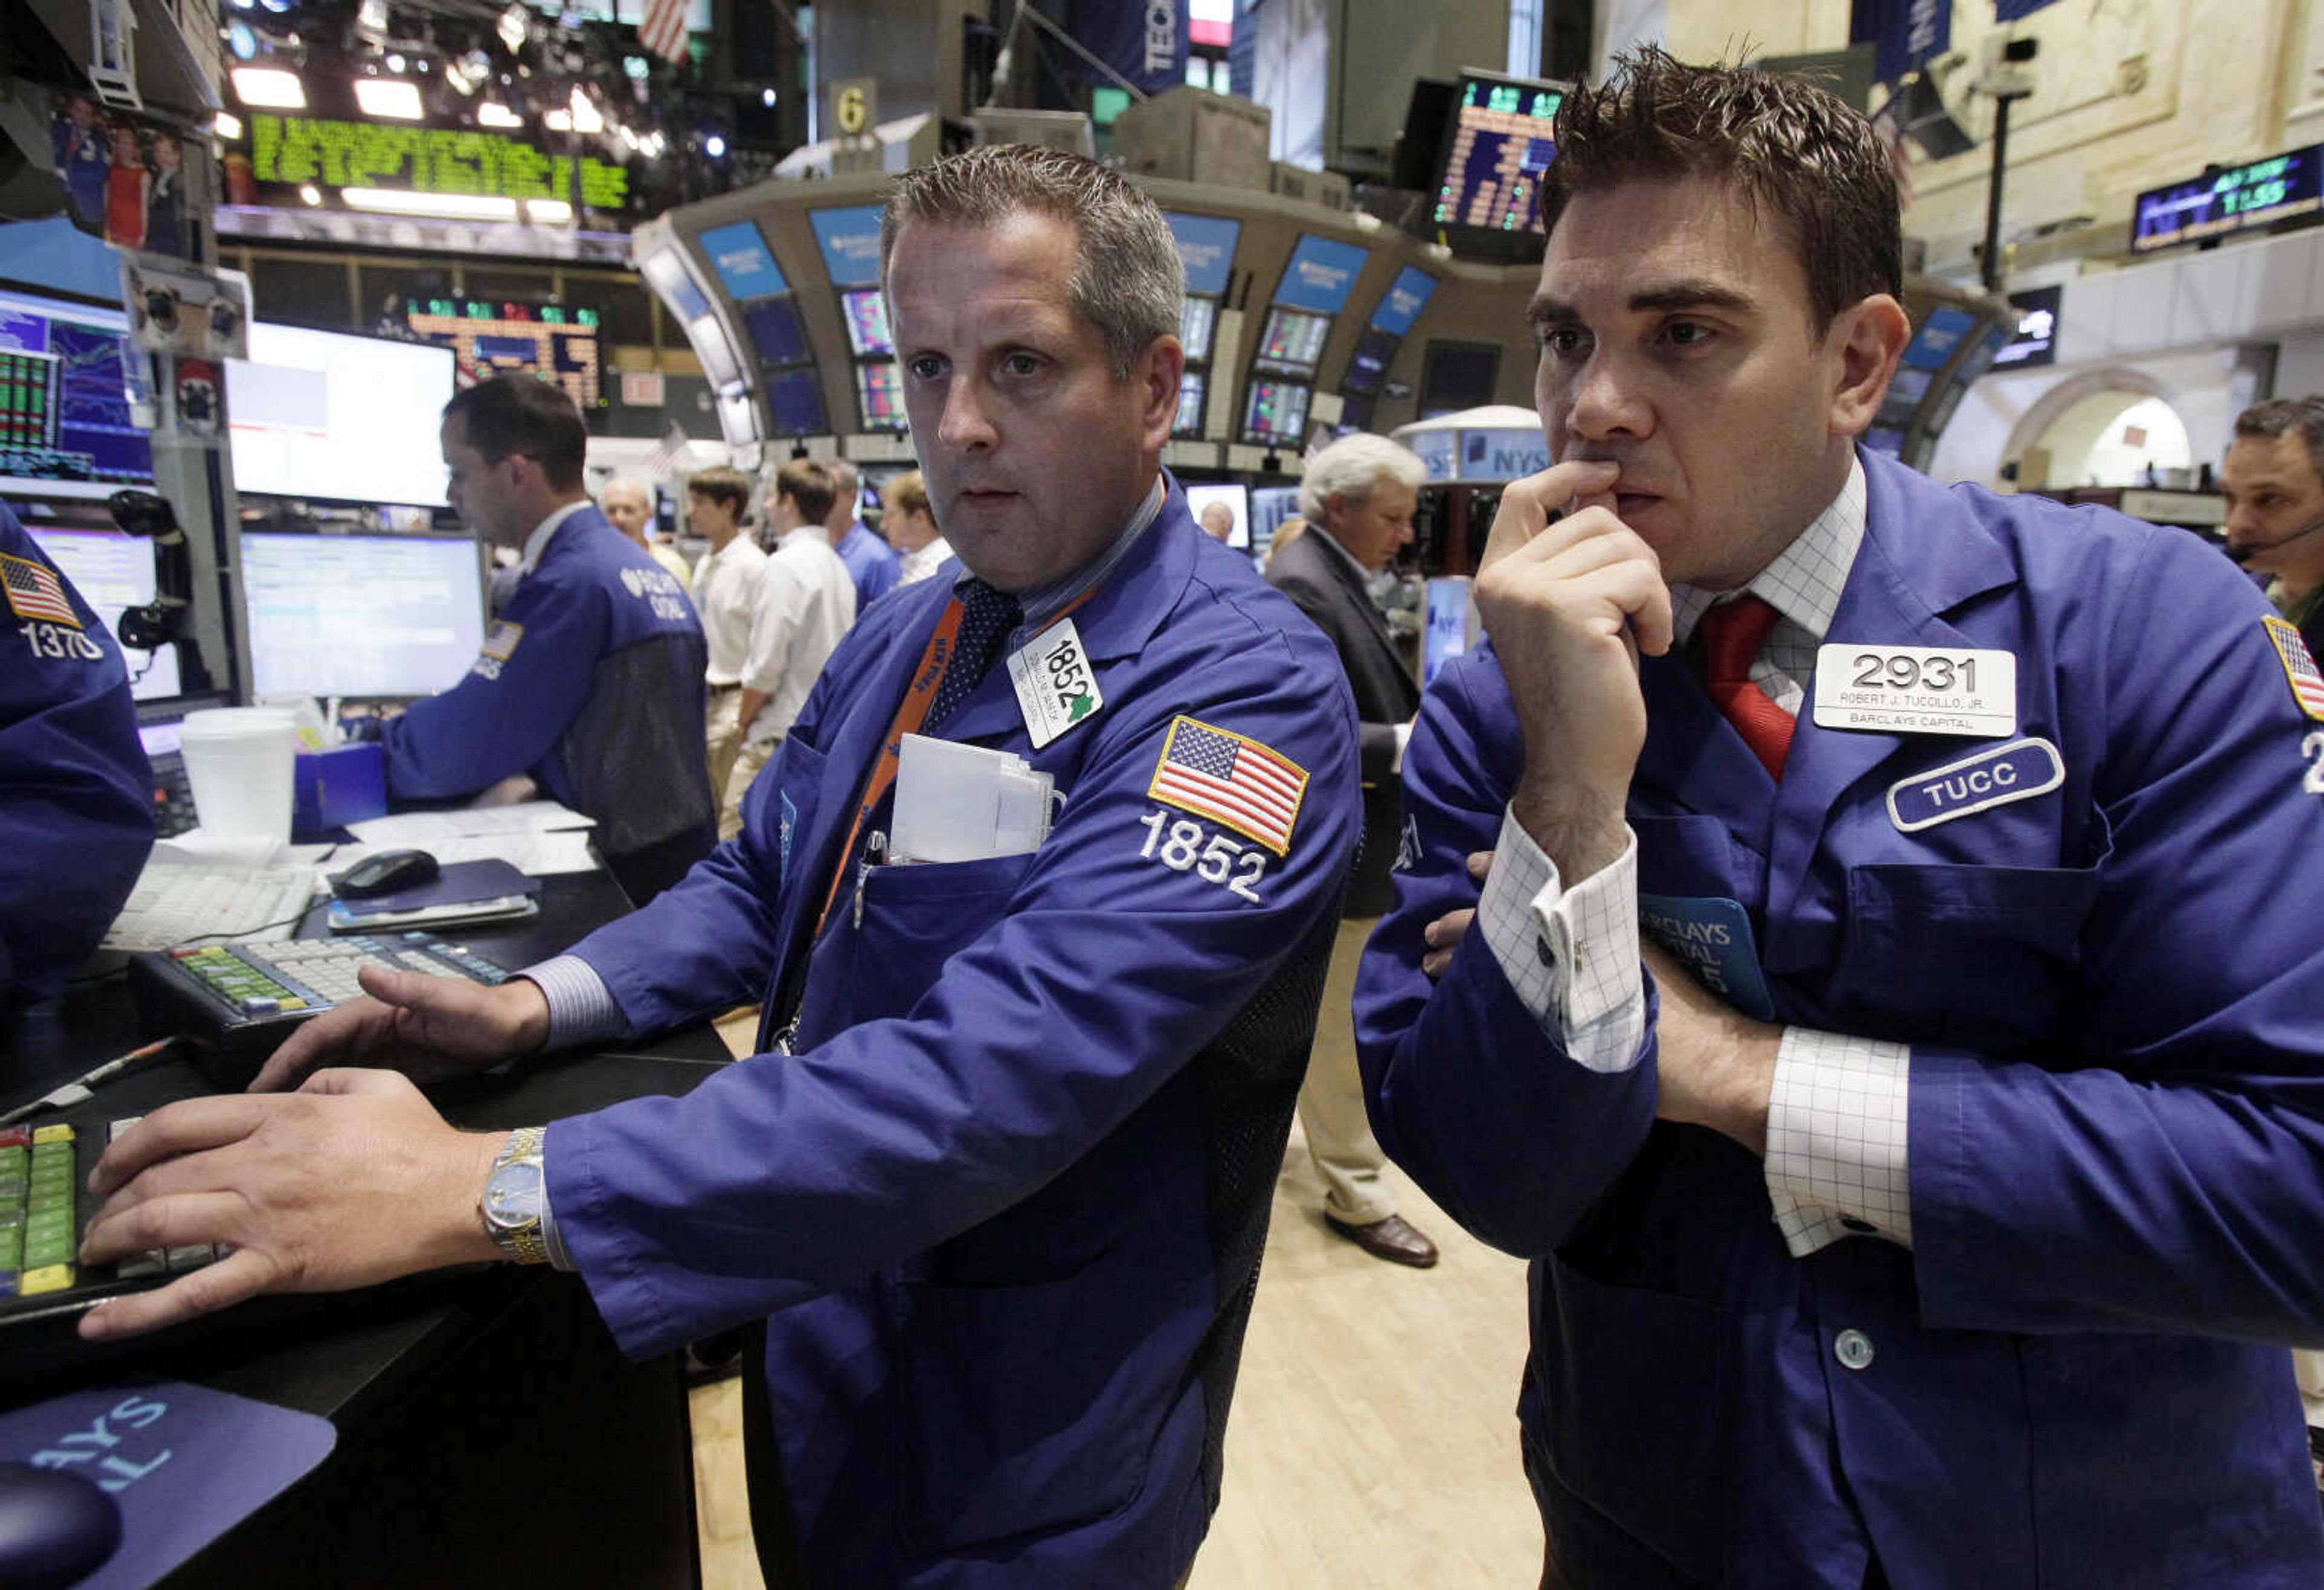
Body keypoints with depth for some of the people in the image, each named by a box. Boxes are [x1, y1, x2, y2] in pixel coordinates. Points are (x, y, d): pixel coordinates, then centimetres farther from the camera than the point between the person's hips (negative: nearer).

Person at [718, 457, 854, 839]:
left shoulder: (784, 565, -13)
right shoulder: (836, 565, 13)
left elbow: (766, 664, -17)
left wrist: (744, 718, -1)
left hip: (783, 735, -9)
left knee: (735, 834, -6)